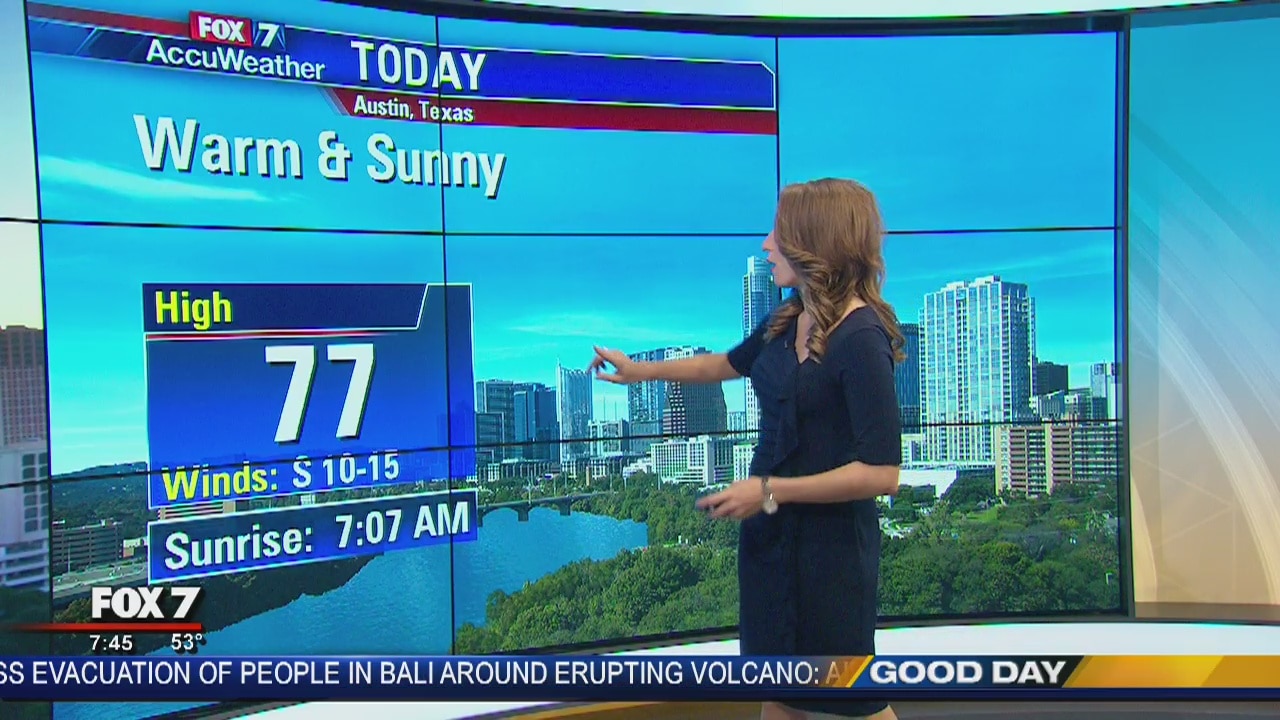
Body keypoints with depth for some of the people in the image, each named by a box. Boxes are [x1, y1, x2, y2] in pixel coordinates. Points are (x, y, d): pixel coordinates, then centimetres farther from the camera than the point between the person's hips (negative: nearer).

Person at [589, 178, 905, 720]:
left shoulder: (861, 340, -22)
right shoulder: (792, 317, 2)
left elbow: (881, 473, -25)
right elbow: (732, 363, 21)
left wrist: (768, 491, -22)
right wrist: (642, 370, 23)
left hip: (829, 539, -7)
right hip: (771, 530, 7)